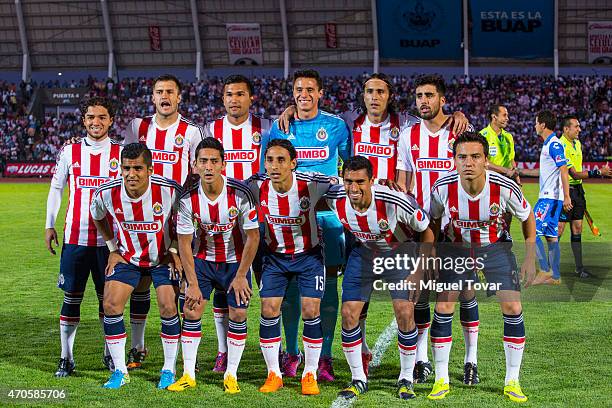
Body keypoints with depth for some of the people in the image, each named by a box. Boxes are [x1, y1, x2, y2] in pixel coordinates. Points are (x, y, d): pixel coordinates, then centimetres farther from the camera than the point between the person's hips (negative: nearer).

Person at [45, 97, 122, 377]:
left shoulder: (121, 153, 3)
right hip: (75, 237, 1)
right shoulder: (70, 151, 6)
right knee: (71, 298, 3)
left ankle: (111, 354, 20)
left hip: (109, 238, -1)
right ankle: (66, 357, 11)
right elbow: (56, 189, 13)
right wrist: (49, 225, 8)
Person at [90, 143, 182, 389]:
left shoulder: (170, 190, -26)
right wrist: (113, 250, 3)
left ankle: (169, 370, 9)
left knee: (168, 308, -10)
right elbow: (98, 217, 5)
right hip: (127, 257, 2)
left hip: (163, 257, -2)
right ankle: (120, 371, 4)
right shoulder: (106, 193, -20)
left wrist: (174, 250, -8)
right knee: (110, 305, -9)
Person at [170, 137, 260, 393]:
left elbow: (253, 237, -13)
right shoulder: (188, 199, -18)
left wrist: (241, 276, -12)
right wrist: (192, 282, -13)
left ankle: (231, 375, 10)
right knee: (192, 310, -6)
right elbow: (184, 242, -9)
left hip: (235, 261, -1)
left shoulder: (240, 194, -23)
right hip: (202, 259, 1)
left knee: (238, 314, -4)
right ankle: (189, 375, 5)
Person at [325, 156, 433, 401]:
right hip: (363, 253, 3)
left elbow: (427, 231, -18)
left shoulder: (395, 202, -34)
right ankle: (358, 379, 9)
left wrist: (419, 273, -18)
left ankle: (406, 380, 5)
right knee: (348, 313, -7)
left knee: (405, 313, -15)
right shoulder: (336, 200, -24)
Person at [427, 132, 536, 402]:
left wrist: (530, 259, -6)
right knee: (443, 307, -10)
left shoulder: (504, 187, -28)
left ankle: (512, 382, 5)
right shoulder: (442, 188, -25)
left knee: (513, 309, -9)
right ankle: (441, 380, 5)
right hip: (456, 246, 1)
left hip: (496, 247, 0)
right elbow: (433, 222, -2)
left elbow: (527, 217, -6)